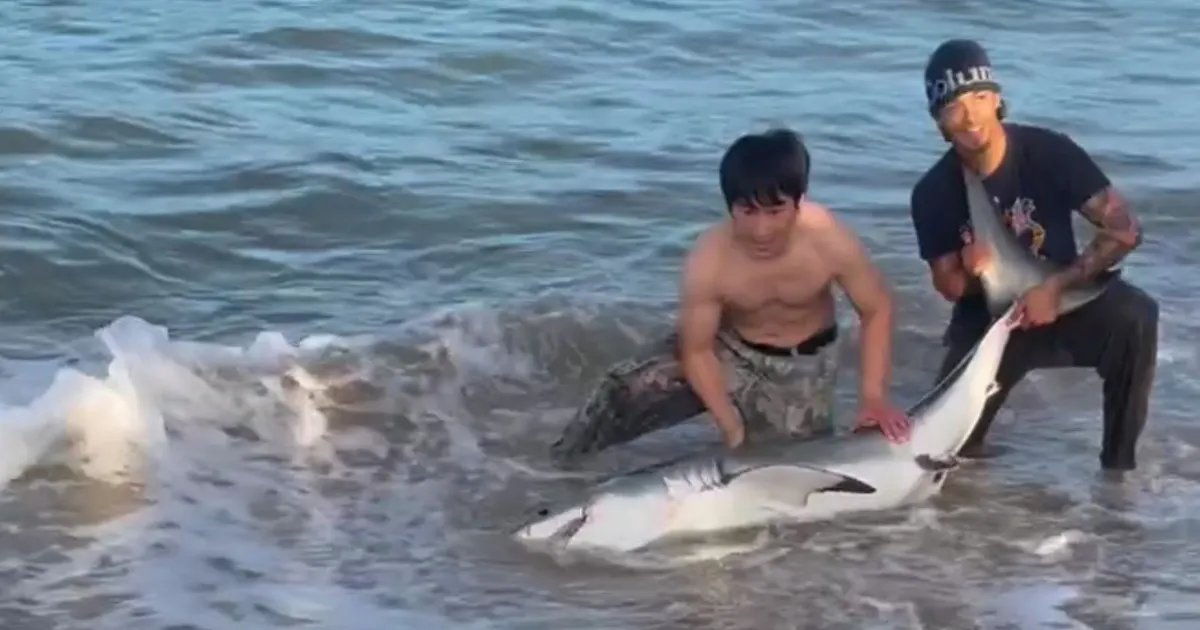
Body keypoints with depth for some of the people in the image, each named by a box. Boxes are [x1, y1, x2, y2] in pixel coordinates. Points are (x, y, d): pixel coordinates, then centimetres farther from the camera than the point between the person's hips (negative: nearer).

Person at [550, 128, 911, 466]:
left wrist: (872, 397, -19)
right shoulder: (708, 262, -32)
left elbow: (877, 309, -14)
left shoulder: (830, 241, -31)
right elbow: (696, 350, -20)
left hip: (801, 365, 1)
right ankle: (562, 469, 3)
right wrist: (732, 428, -22)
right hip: (727, 349, -1)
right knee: (628, 389, -21)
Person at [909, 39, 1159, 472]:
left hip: (1064, 300, -1)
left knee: (1134, 316, -34)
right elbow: (949, 287, -3)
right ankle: (969, 450, 27)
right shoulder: (933, 193, -13)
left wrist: (1055, 287, -27)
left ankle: (1118, 464, -18)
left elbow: (1125, 230, -19)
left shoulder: (1049, 153, -18)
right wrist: (967, 272, -28)